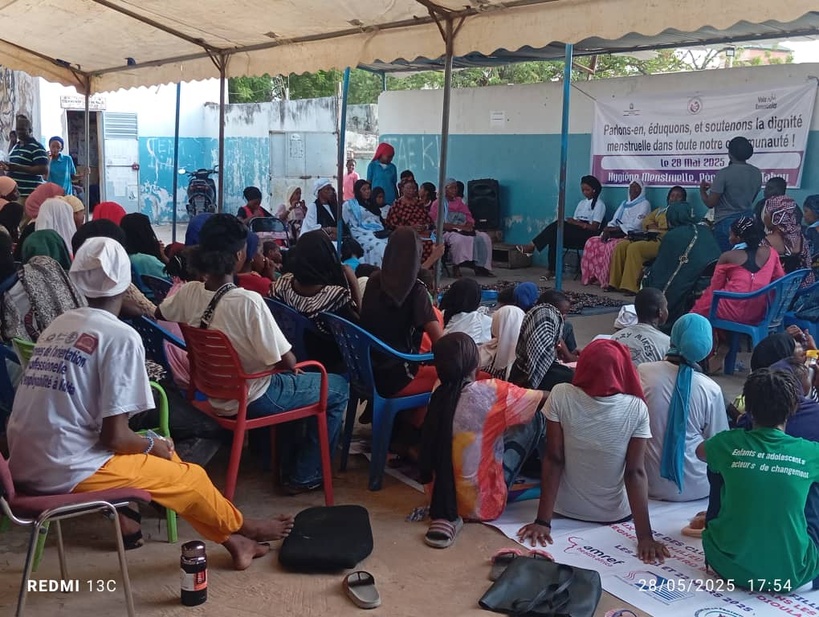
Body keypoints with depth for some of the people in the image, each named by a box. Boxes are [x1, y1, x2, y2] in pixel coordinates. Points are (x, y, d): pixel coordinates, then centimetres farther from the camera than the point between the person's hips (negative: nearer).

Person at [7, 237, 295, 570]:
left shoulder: (59, 325, 9)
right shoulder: (121, 336, -14)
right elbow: (115, 436, -15)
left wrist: (151, 444, 20)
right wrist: (152, 445, 6)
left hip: (25, 463, 8)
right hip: (67, 471, -8)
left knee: (160, 455, 21)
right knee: (191, 477, 11)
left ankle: (229, 535, 30)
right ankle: (242, 528, 37)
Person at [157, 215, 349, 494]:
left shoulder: (189, 292, -10)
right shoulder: (248, 301, -30)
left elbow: (160, 314, 14)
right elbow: (288, 363, -26)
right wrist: (289, 363, -3)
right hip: (252, 398, -7)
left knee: (293, 381, 32)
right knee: (339, 388, 11)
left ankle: (289, 463, 35)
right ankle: (305, 476, 16)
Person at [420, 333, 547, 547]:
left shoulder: (439, 394, -6)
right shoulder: (490, 392, -20)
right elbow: (545, 398, -3)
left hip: (442, 496, 6)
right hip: (483, 503, -5)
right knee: (534, 419, 4)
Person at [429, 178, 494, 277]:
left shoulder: (459, 201, 23)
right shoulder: (437, 204, 2)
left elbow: (469, 217, 19)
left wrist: (469, 224, -6)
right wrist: (459, 226, -18)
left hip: (464, 231, 6)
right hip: (448, 232, -6)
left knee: (484, 238, -17)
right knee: (459, 239, -40)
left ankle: (481, 266, -19)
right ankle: (457, 266, -27)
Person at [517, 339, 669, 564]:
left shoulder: (561, 396, -20)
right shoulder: (637, 408, -19)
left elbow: (553, 460, -17)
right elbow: (635, 473, -20)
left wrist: (543, 521, -14)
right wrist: (645, 536, -17)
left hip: (567, 510, 0)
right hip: (616, 515, 0)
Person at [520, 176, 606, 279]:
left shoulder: (599, 204, 1)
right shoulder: (581, 203, 22)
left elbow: (594, 227, -9)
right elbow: (575, 221, 14)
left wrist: (577, 223, -17)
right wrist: (571, 222, -9)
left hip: (587, 235, -6)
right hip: (575, 233, 6)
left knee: (558, 226, -28)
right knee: (554, 237, -26)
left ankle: (532, 246, -25)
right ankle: (551, 270, -30)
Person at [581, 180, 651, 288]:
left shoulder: (644, 204, 2)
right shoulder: (624, 203, 24)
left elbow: (636, 225, -11)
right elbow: (614, 221, 17)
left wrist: (616, 229, -16)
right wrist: (608, 230, -5)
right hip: (615, 234, 8)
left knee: (612, 246, -36)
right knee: (592, 242, -12)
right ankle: (592, 276, -13)